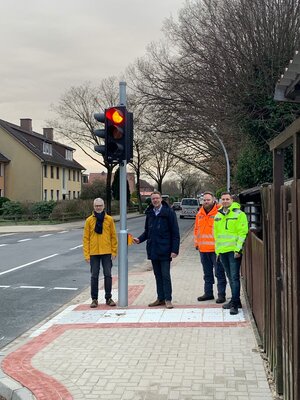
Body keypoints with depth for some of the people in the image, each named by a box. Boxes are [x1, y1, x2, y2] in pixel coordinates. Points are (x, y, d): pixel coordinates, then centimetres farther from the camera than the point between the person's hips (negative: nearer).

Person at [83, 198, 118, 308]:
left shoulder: (109, 219, 2)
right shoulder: (89, 220, 1)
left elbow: (113, 236, 5)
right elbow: (86, 238, 1)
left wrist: (114, 251, 0)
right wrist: (86, 254, -4)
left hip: (107, 252, 0)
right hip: (94, 253, 0)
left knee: (108, 275, 4)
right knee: (94, 276, 5)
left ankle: (108, 298, 15)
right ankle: (94, 299, 13)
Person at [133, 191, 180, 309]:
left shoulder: (169, 212, -7)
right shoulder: (149, 213, 10)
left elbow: (175, 233, -9)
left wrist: (175, 250, -14)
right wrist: (139, 239, 0)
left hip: (164, 250, -6)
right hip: (153, 250, 6)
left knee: (165, 275, -4)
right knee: (158, 275, 11)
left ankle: (168, 299, 3)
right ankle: (160, 298, 18)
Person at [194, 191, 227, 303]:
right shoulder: (200, 214, 12)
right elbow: (196, 229, 20)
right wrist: (197, 243, 14)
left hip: (216, 249, -7)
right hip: (203, 249, 7)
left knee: (219, 273, 0)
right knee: (207, 273, 16)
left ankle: (221, 294, 6)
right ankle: (208, 293, 26)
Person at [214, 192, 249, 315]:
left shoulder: (239, 214, -6)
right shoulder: (218, 216, 14)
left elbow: (243, 233, -11)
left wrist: (239, 249, -17)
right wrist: (217, 250, 16)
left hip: (234, 250, -7)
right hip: (222, 251, 7)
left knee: (234, 277, -9)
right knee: (230, 277, 14)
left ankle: (235, 304, -8)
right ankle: (235, 300, 24)